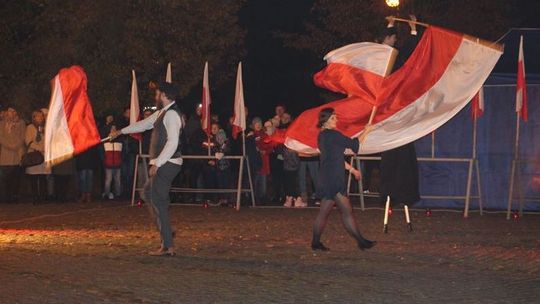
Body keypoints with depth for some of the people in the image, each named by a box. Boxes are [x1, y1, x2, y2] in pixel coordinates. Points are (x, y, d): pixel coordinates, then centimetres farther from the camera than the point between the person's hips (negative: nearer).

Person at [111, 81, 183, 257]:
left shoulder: (171, 114, -15)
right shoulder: (161, 113, 16)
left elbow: (172, 143, -24)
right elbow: (143, 124, 31)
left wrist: (157, 164, -24)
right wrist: (121, 132, 41)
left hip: (166, 164, -10)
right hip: (163, 164, 10)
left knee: (158, 202, -8)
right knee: (148, 193, 21)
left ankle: (168, 247, -5)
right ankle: (166, 232, 20)